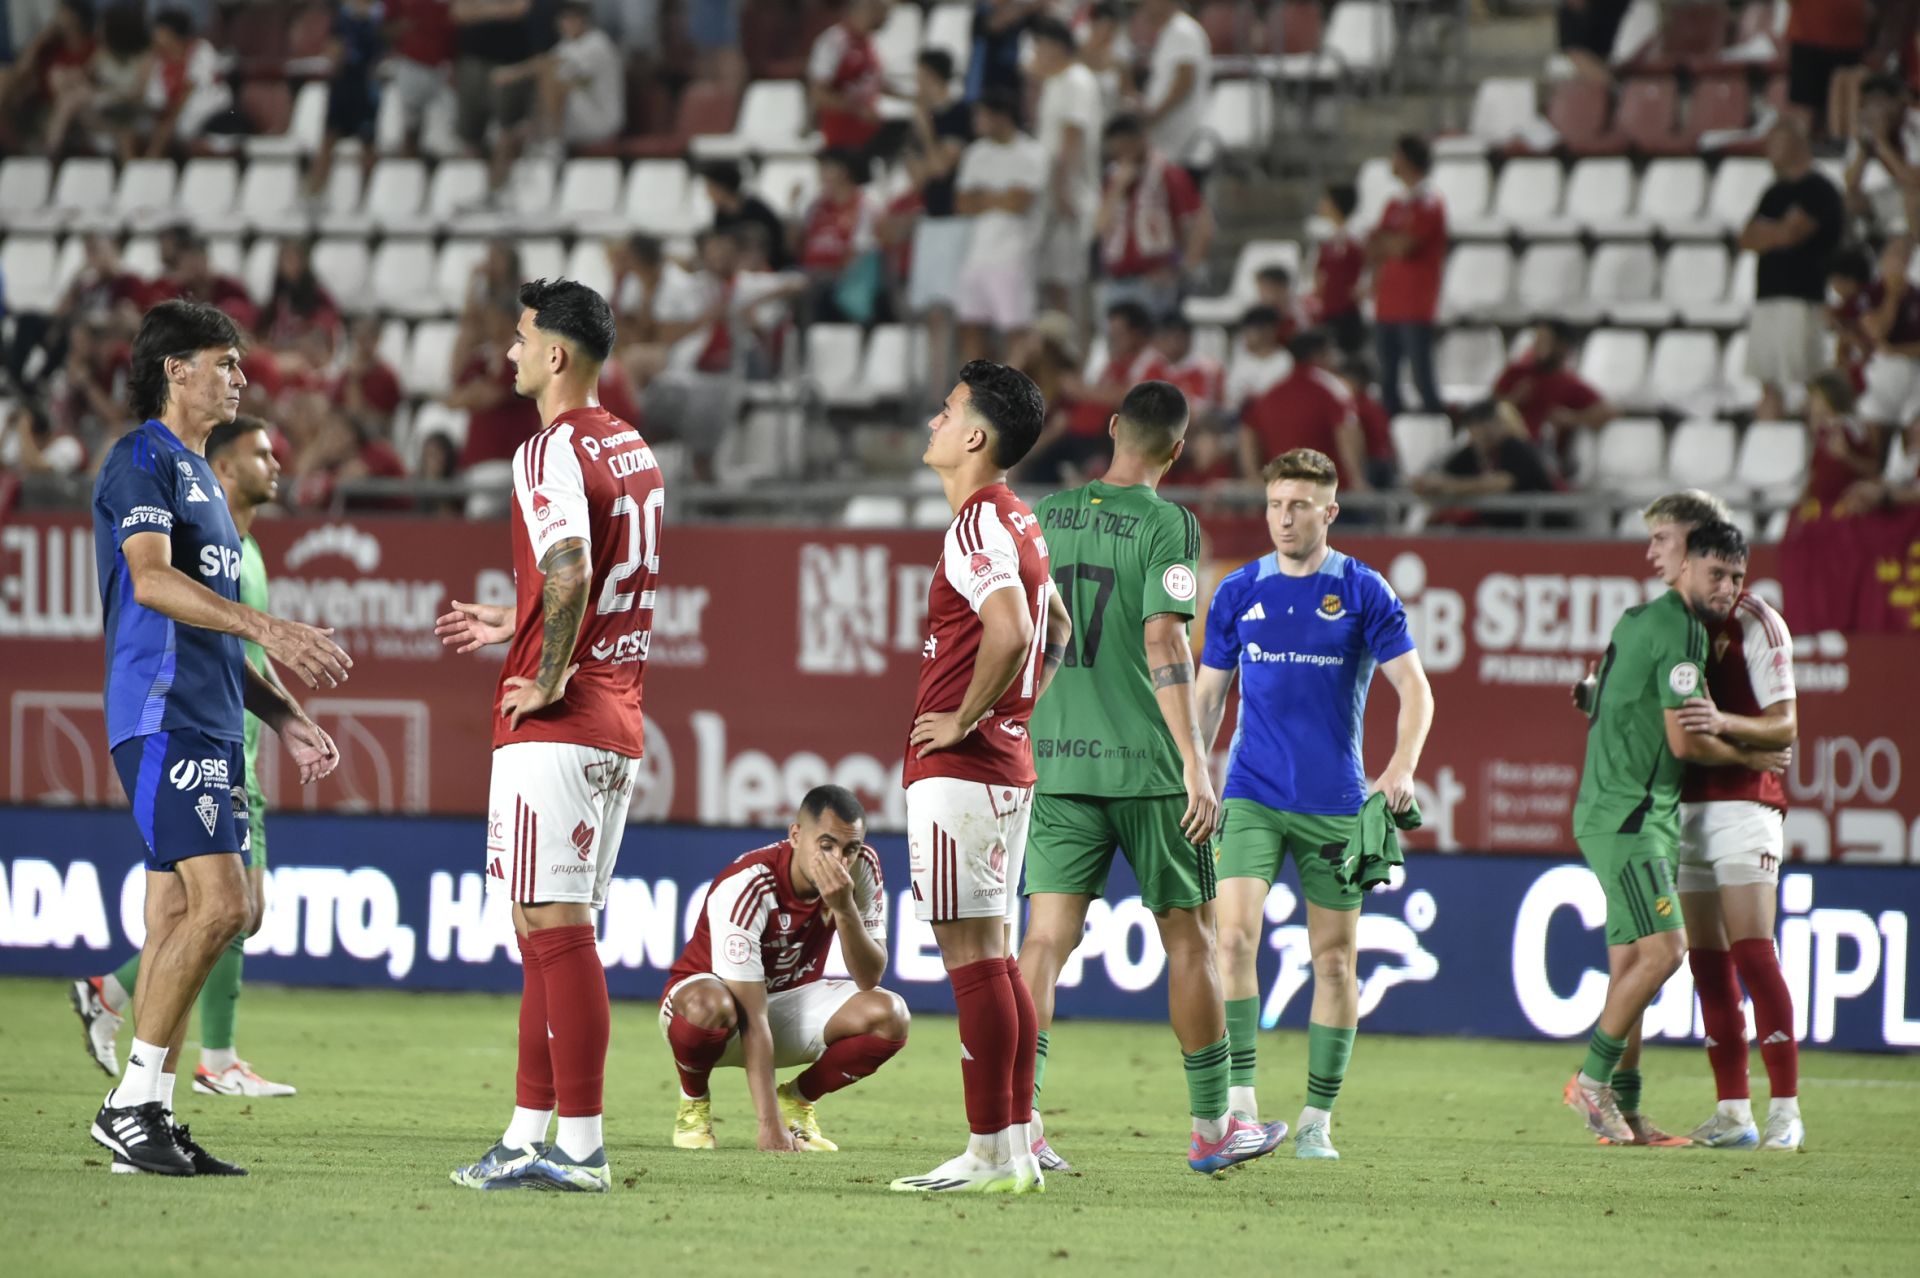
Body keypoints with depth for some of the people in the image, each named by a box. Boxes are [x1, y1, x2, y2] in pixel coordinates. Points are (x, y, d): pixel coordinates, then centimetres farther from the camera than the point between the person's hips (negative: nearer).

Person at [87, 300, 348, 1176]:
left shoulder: (198, 473, 24)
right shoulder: (141, 459, -5)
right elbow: (153, 580, -21)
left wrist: (283, 718, 21)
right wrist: (269, 629, -31)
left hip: (210, 723, 10)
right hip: (162, 715, -10)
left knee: (179, 919, 5)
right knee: (219, 904, -18)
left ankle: (151, 1118, 5)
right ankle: (131, 1104, -14)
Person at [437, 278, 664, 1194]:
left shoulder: (554, 452, -13)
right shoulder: (633, 451, 16)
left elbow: (570, 574, -28)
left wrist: (548, 680, -18)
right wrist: (515, 626, 26)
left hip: (555, 726, -10)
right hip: (617, 727, 10)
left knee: (556, 928, -8)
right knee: (550, 930, 13)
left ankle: (581, 1145, -10)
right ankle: (529, 1136, 17)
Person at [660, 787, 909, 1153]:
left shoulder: (862, 869, -15)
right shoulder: (745, 887, -31)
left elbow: (869, 979, -19)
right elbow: (753, 1019, -35)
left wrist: (845, 909, -36)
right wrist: (771, 1127, -39)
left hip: (791, 999, 5)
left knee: (889, 1015, -22)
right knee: (709, 1006, -41)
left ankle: (798, 1098, 4)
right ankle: (693, 1102, -8)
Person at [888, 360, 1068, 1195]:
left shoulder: (975, 525, -15)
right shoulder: (1018, 524, 16)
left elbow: (1009, 631, -30)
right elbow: (1056, 629, 29)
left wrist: (965, 720, -18)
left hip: (958, 770, -10)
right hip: (1005, 763, 10)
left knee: (969, 956, -8)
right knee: (993, 956, 11)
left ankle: (989, 1153, -9)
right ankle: (1015, 1148, 12)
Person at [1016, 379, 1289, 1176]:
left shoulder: (1045, 516, 8)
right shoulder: (1167, 526, -8)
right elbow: (1164, 642, -17)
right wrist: (1195, 763, -18)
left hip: (1055, 760, 4)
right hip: (1146, 764, -4)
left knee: (1047, 937, -1)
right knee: (1188, 936, 10)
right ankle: (1211, 1129, 18)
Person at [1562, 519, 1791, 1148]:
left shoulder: (1639, 620, 17)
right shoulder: (1681, 630, -14)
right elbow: (1684, 741, -17)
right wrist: (1749, 758, -2)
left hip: (1644, 817, 10)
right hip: (1628, 817, -10)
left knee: (1631, 964, 9)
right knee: (1662, 949, -16)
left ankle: (1622, 1113, 10)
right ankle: (1592, 1080, -8)